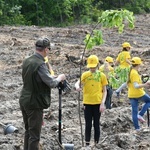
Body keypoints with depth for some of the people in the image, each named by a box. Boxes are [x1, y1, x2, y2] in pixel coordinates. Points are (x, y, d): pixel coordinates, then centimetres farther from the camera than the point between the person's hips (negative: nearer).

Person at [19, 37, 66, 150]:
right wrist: (60, 78, -1)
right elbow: (52, 83, -22)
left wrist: (55, 78, 17)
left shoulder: (27, 61, 6)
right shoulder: (40, 64, -20)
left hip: (24, 101, 9)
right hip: (35, 103, -9)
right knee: (34, 135, -4)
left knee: (28, 131, 18)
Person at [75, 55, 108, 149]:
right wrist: (77, 87, -33)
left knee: (96, 124, 6)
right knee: (88, 124, 4)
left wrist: (103, 103, -7)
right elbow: (77, 83, -9)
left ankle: (96, 144, 13)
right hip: (87, 103, 1)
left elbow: (104, 91, 3)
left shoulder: (102, 75, 1)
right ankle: (87, 144, 8)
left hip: (97, 103, -1)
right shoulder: (85, 75, 3)